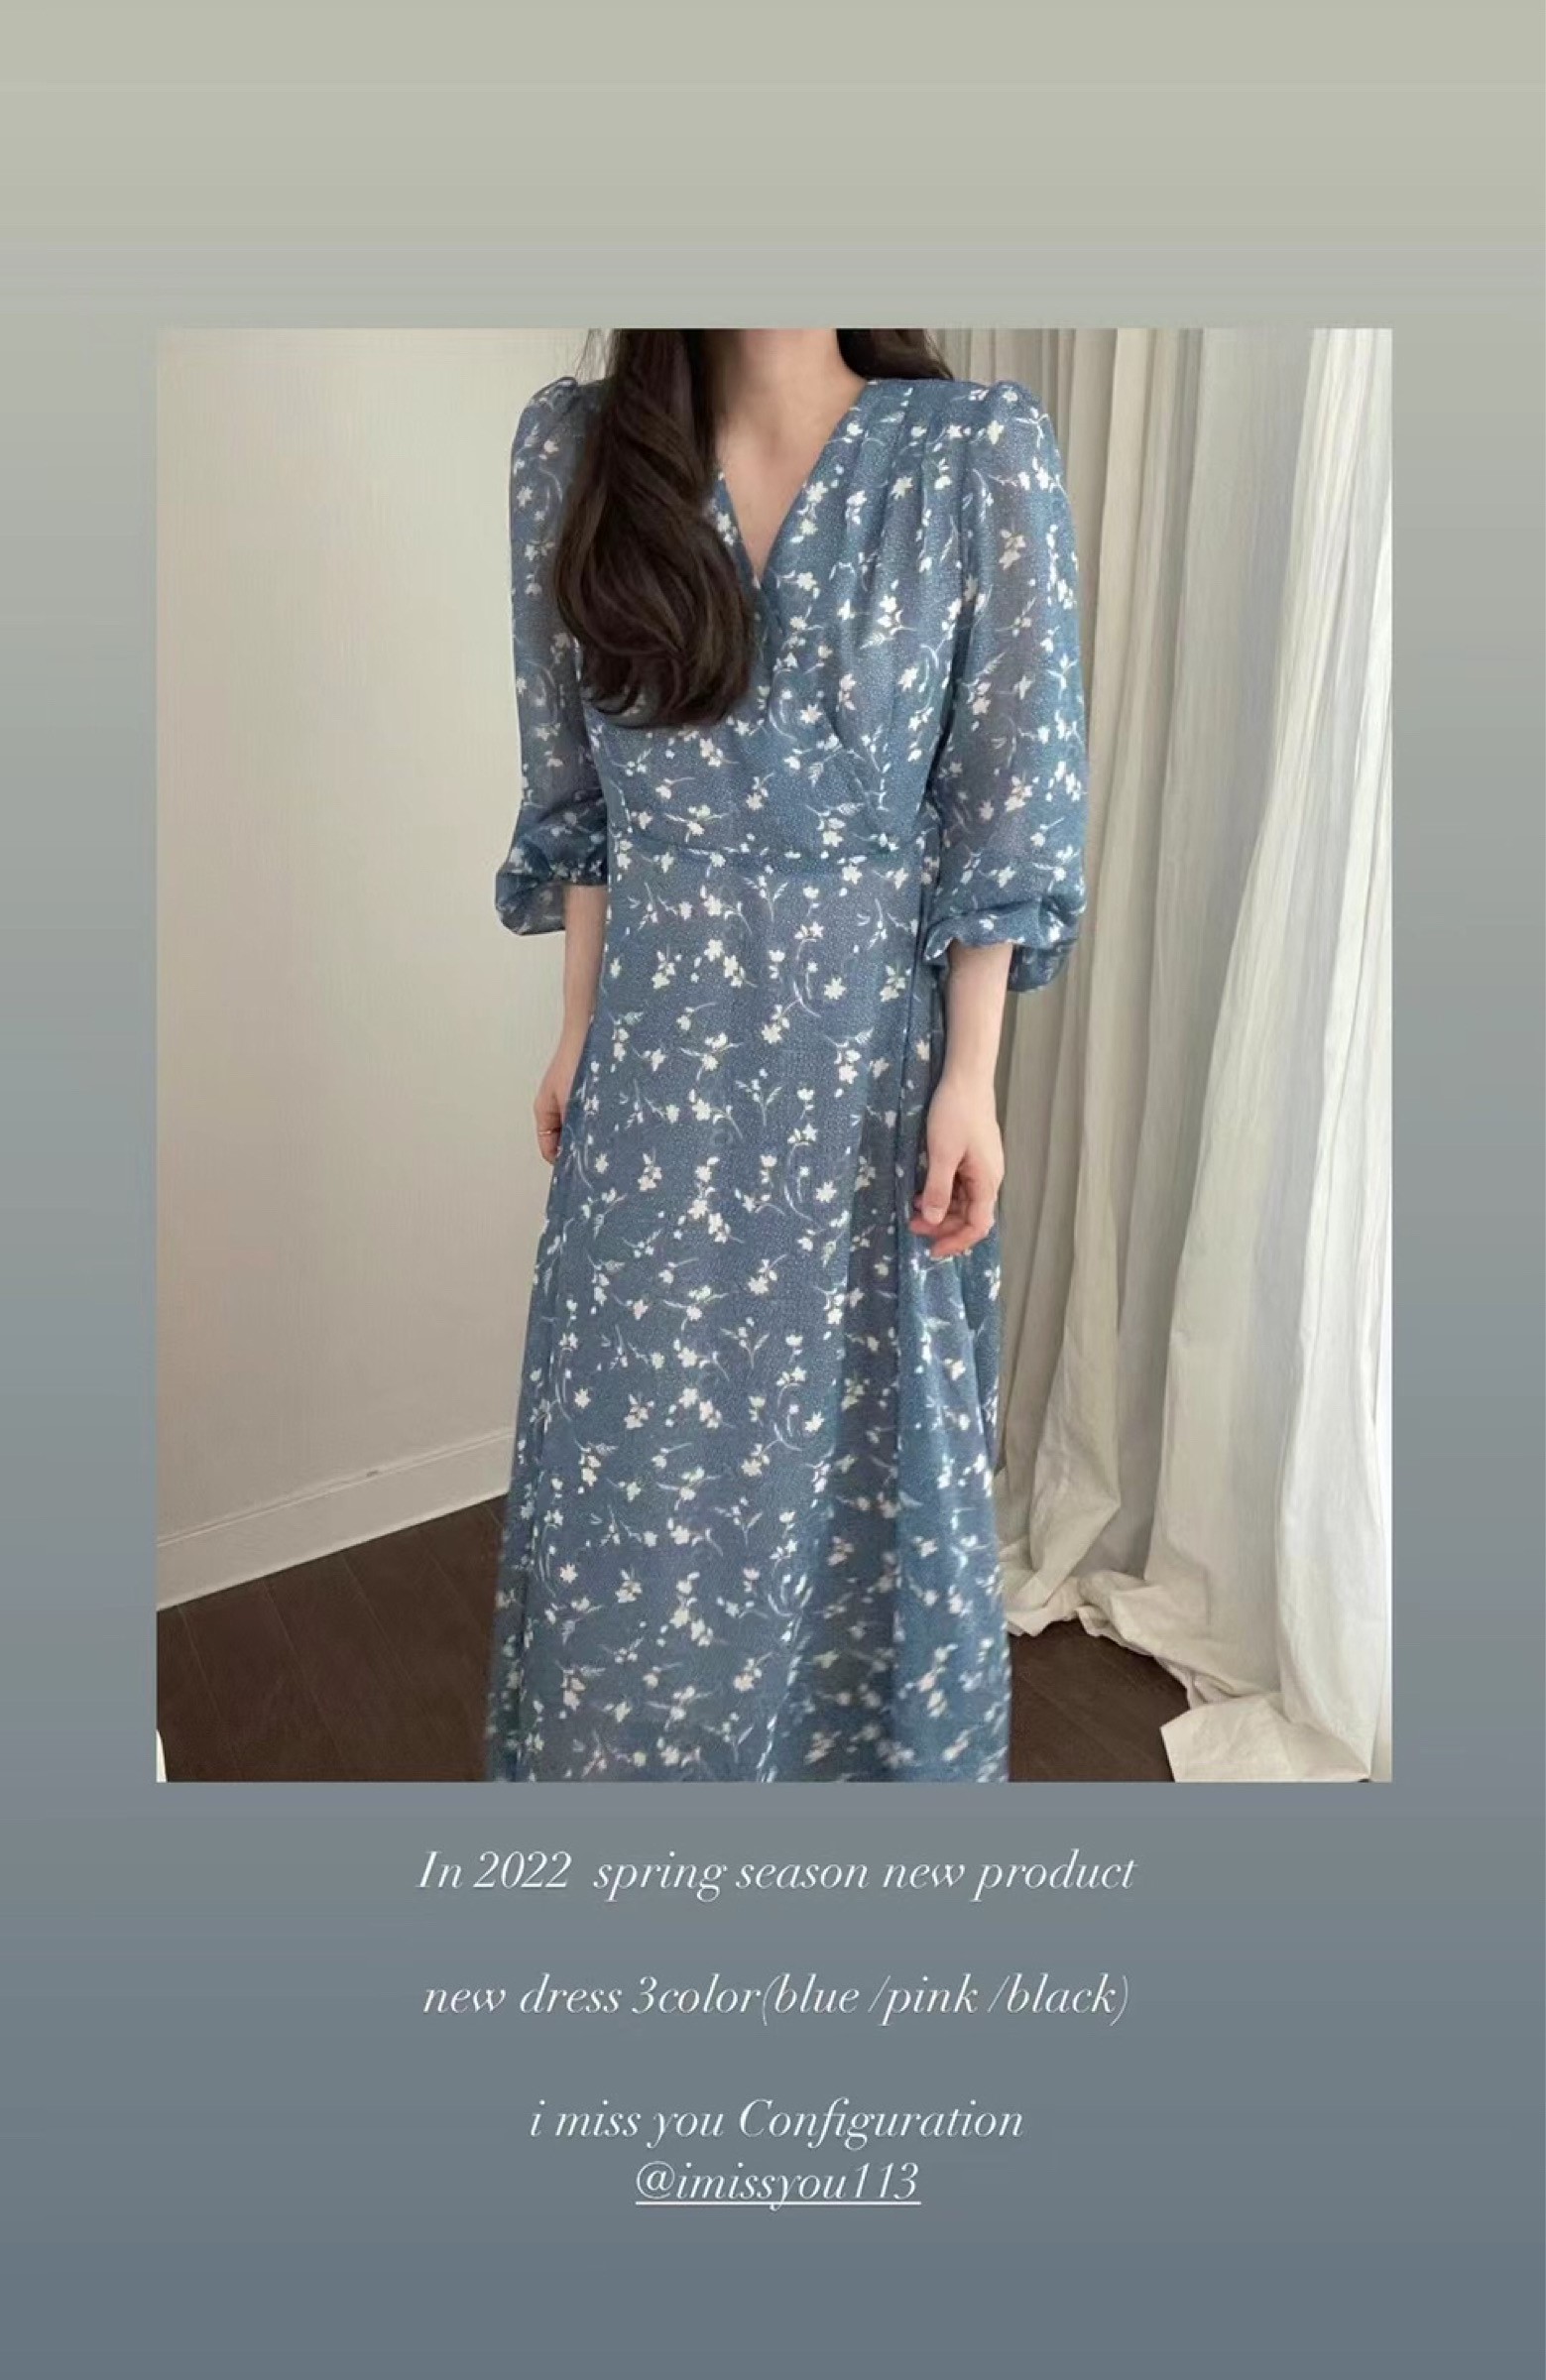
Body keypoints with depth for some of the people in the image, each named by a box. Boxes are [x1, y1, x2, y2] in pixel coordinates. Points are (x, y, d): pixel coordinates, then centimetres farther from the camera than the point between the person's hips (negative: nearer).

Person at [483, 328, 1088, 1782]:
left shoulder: (982, 449, -7)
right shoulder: (573, 443, 1)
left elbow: (1010, 800, -7)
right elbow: (579, 789, 6)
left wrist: (968, 1076, -9)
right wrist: (579, 1026, 8)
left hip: (870, 1042, -2)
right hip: (659, 1049, 3)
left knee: (862, 1447, 14)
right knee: (643, 1449, 15)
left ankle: (872, 1759, 41)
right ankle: (647, 1754, 42)